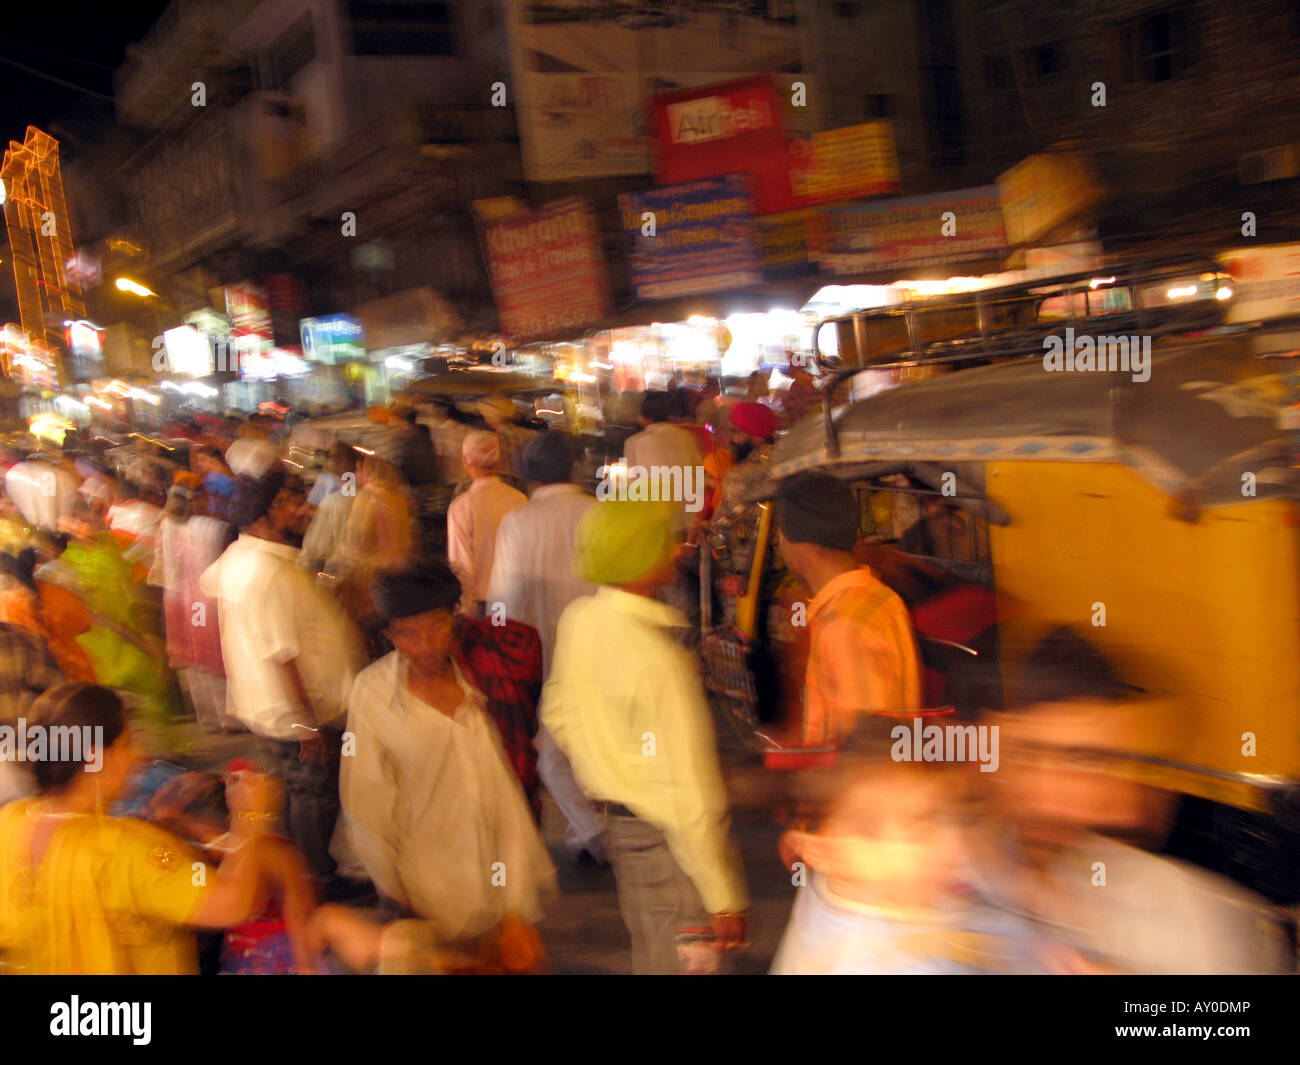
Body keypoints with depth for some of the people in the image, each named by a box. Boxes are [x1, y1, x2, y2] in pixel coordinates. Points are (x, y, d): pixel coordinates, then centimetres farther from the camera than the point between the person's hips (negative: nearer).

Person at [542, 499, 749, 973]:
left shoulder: (577, 619, -3)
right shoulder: (657, 659, -28)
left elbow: (558, 714, 11)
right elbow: (686, 793, -25)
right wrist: (724, 899, -17)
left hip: (618, 823, 8)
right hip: (668, 841, -8)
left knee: (649, 956, 25)